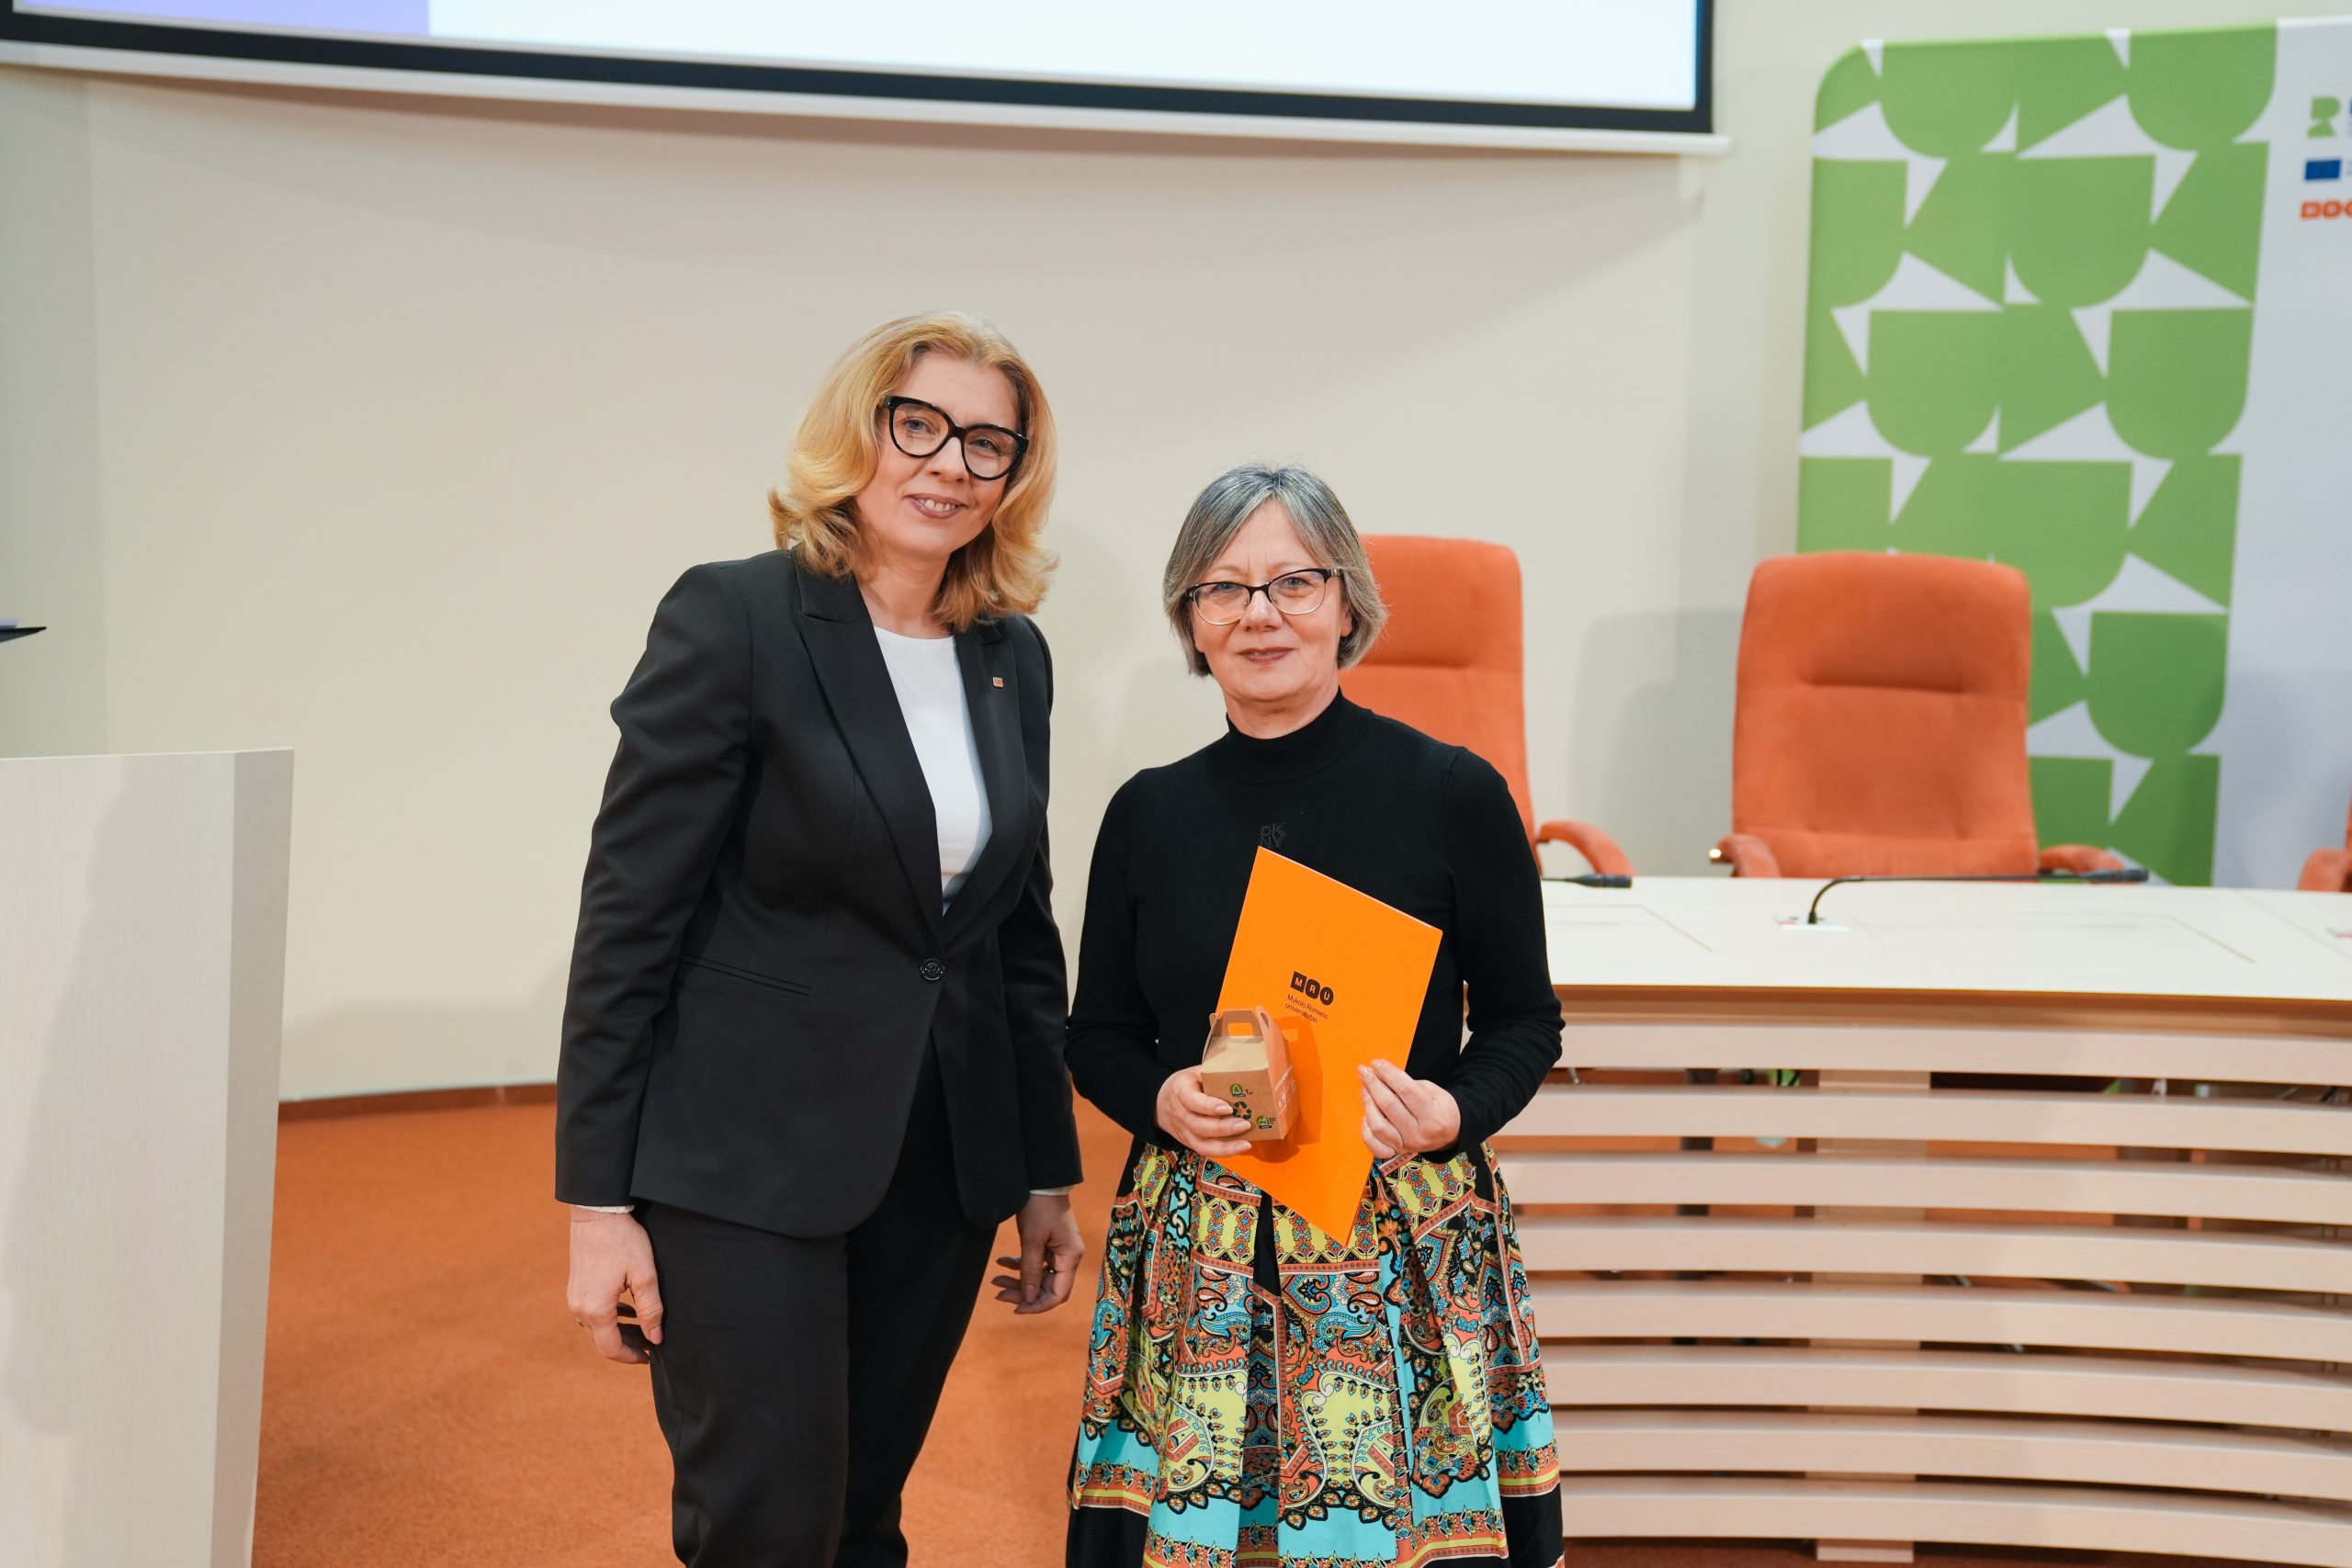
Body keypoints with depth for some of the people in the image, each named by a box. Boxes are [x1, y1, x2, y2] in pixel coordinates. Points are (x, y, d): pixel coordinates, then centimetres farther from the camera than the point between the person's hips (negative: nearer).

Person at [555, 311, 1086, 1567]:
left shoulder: (1014, 658, 8)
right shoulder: (734, 617, -10)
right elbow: (629, 912, -10)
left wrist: (1049, 1169, 14)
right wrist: (598, 1201, -12)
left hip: (941, 1158, 6)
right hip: (745, 1157, -5)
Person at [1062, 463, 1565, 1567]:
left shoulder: (1453, 794, -4)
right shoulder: (1149, 814, 4)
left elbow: (1525, 1020, 2)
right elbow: (1098, 1035, 10)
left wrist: (1451, 1113, -16)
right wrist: (1162, 1099, -10)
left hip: (1406, 1248, -2)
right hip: (1195, 1248, 2)